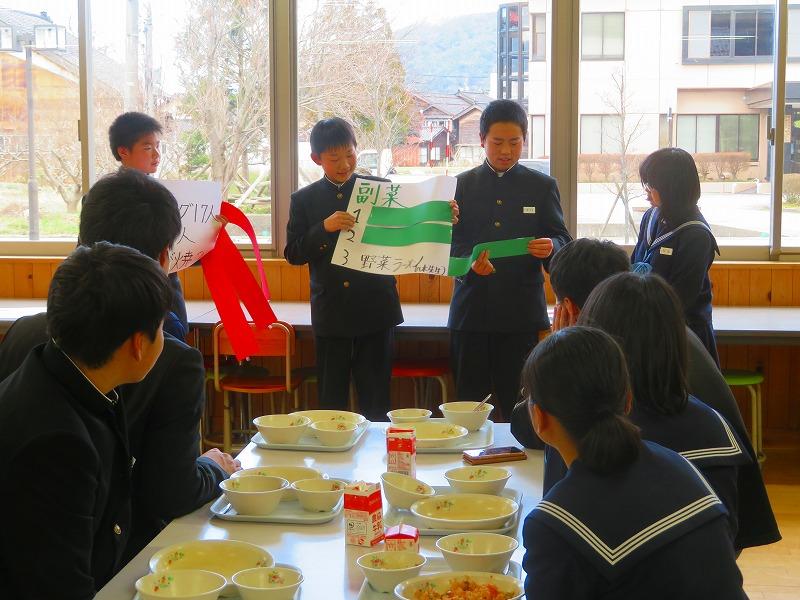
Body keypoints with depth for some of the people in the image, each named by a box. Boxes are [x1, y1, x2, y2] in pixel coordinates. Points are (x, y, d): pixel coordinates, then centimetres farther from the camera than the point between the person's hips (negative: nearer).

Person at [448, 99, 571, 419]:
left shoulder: (542, 186, 9)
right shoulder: (462, 185, 10)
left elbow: (562, 241, 5)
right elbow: (449, 244, 5)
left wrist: (550, 247, -19)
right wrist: (469, 263, -16)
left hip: (522, 312, -1)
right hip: (471, 311, 1)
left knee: (518, 405, -3)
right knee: (469, 404, 4)